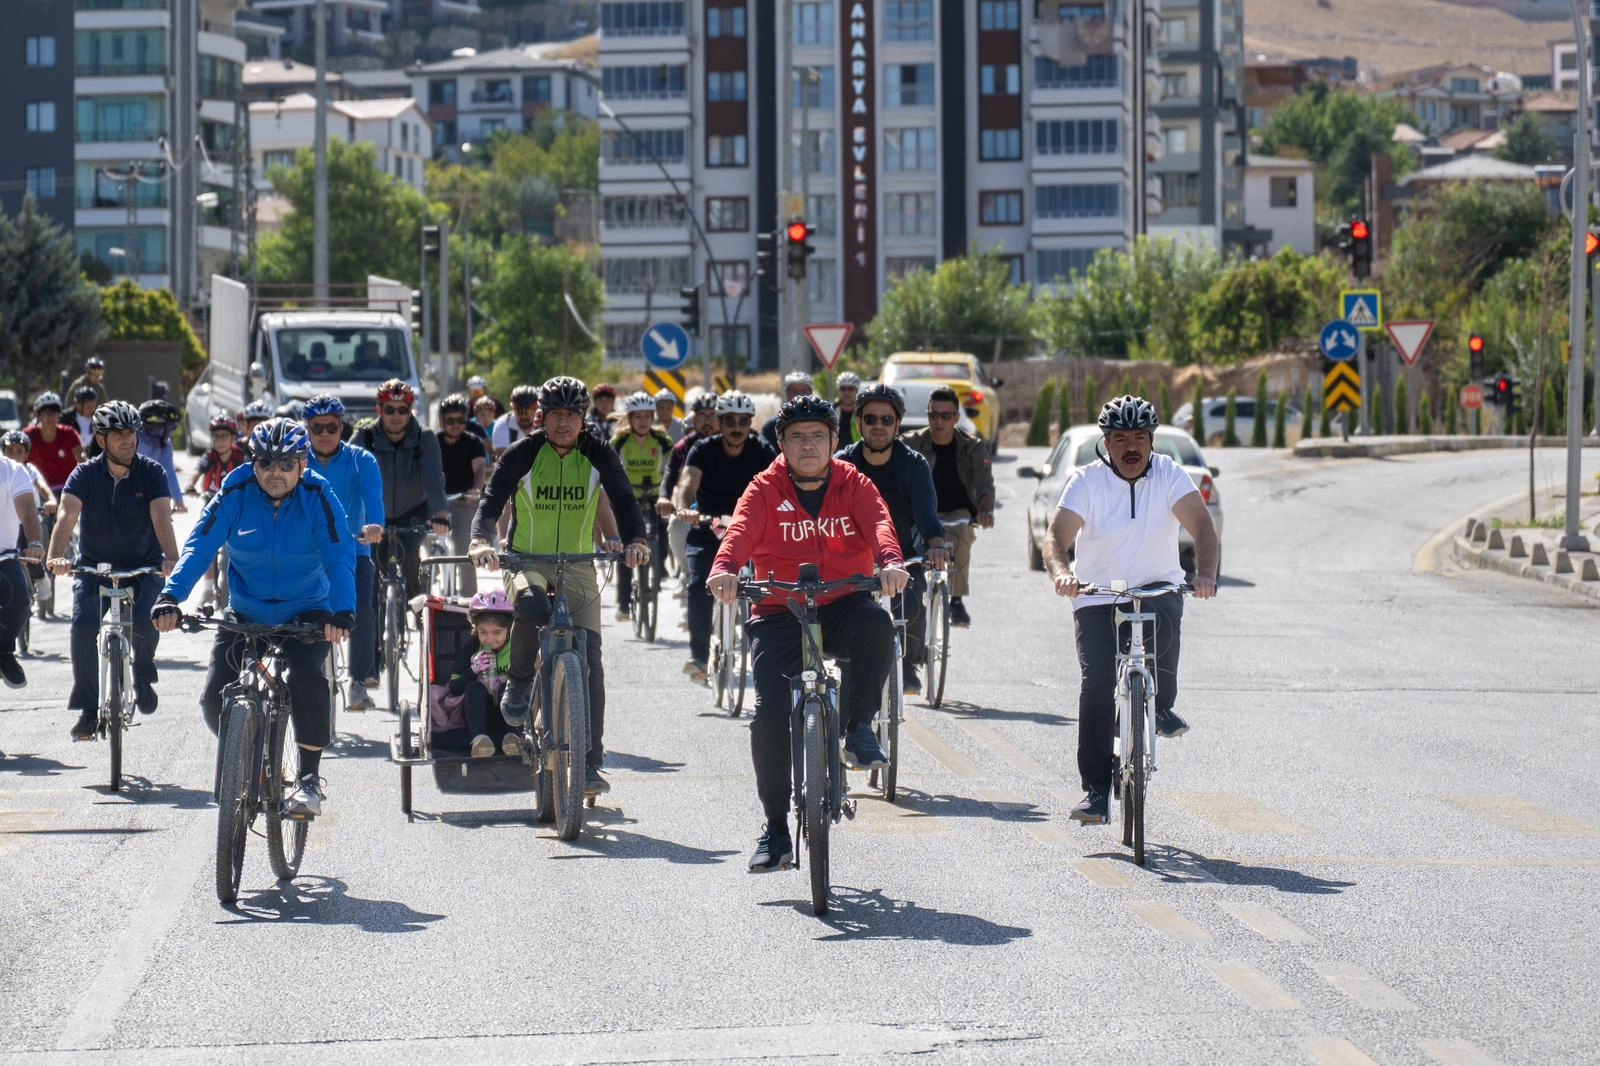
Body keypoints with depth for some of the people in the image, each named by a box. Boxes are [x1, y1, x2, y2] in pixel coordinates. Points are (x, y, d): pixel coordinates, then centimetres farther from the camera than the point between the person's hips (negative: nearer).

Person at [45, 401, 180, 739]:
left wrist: (172, 559, -42)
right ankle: (87, 708, -9)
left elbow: (161, 519, -23)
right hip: (94, 565, 1)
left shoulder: (152, 473, -10)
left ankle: (143, 676, 9)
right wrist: (56, 557, -44)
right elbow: (66, 516, -25)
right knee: (83, 626, -21)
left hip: (144, 566, -1)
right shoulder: (85, 475, -9)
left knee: (145, 621, -25)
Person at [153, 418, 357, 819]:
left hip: (305, 613, -2)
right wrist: (171, 597, -33)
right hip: (245, 614, 2)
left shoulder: (317, 497, -14)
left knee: (307, 678, -30)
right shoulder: (235, 494, -11)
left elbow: (340, 557, -22)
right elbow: (199, 547, -17)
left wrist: (342, 612, -39)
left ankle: (309, 779, -15)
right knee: (215, 700, -12)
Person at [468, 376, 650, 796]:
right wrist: (481, 540, -35)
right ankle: (519, 684, -12)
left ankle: (591, 762, -3)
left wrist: (636, 540, -30)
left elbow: (624, 501, -9)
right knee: (531, 603, -38)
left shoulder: (599, 457, -1)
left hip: (577, 566, 2)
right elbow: (492, 501, -15)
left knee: (589, 661, -8)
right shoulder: (523, 454, -6)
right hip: (525, 561, -2)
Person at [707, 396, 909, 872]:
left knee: (875, 626, -35)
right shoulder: (765, 489, 1)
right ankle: (775, 829, 0)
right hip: (780, 614, 0)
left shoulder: (853, 485, 4)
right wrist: (724, 569, -39)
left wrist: (890, 562, -37)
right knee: (770, 712, -14)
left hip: (843, 605, 0)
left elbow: (878, 523, -15)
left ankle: (858, 728, -11)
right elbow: (741, 531, -16)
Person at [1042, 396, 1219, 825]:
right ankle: (1096, 790, -8)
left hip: (1158, 588, 0)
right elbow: (1056, 536, -20)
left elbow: (1201, 525, -20)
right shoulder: (1087, 482, -9)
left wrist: (1205, 575, -40)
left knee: (1163, 621, -33)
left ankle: (1160, 705, -3)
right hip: (1097, 599, 0)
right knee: (1097, 683, -16)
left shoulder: (1169, 476, -7)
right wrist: (1061, 573, -43)